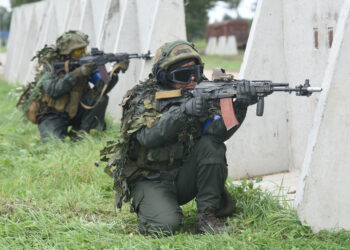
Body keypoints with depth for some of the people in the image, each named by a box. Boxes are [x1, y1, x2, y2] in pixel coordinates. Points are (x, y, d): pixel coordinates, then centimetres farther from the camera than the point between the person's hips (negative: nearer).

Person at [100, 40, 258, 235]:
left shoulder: (202, 93, 0)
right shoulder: (144, 100, -10)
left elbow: (218, 131, -16)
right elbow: (149, 137, -29)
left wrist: (240, 107, -35)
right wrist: (183, 111, -42)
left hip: (185, 177, 4)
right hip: (152, 180, -4)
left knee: (210, 144, -23)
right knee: (165, 226, -29)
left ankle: (207, 216, -14)